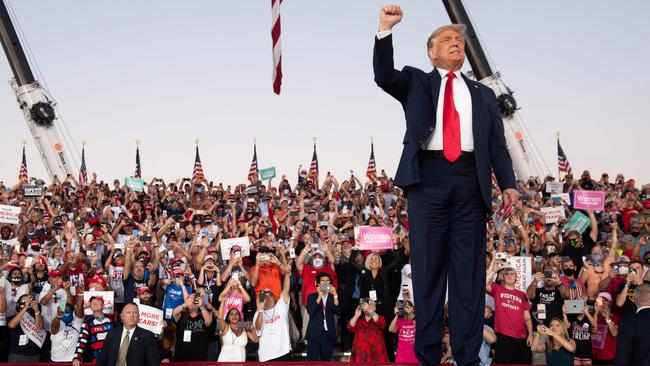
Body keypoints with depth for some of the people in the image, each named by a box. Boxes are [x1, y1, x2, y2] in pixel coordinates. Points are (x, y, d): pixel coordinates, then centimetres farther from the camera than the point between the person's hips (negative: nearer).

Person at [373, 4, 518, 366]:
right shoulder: (415, 82, 17)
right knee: (428, 269, 1)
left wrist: (508, 184, -1)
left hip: (470, 181, 2)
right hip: (428, 177, -1)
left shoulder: (483, 94, 21)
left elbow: (497, 144, 13)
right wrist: (386, 30, -14)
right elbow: (384, 76, -2)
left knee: (470, 271, 1)